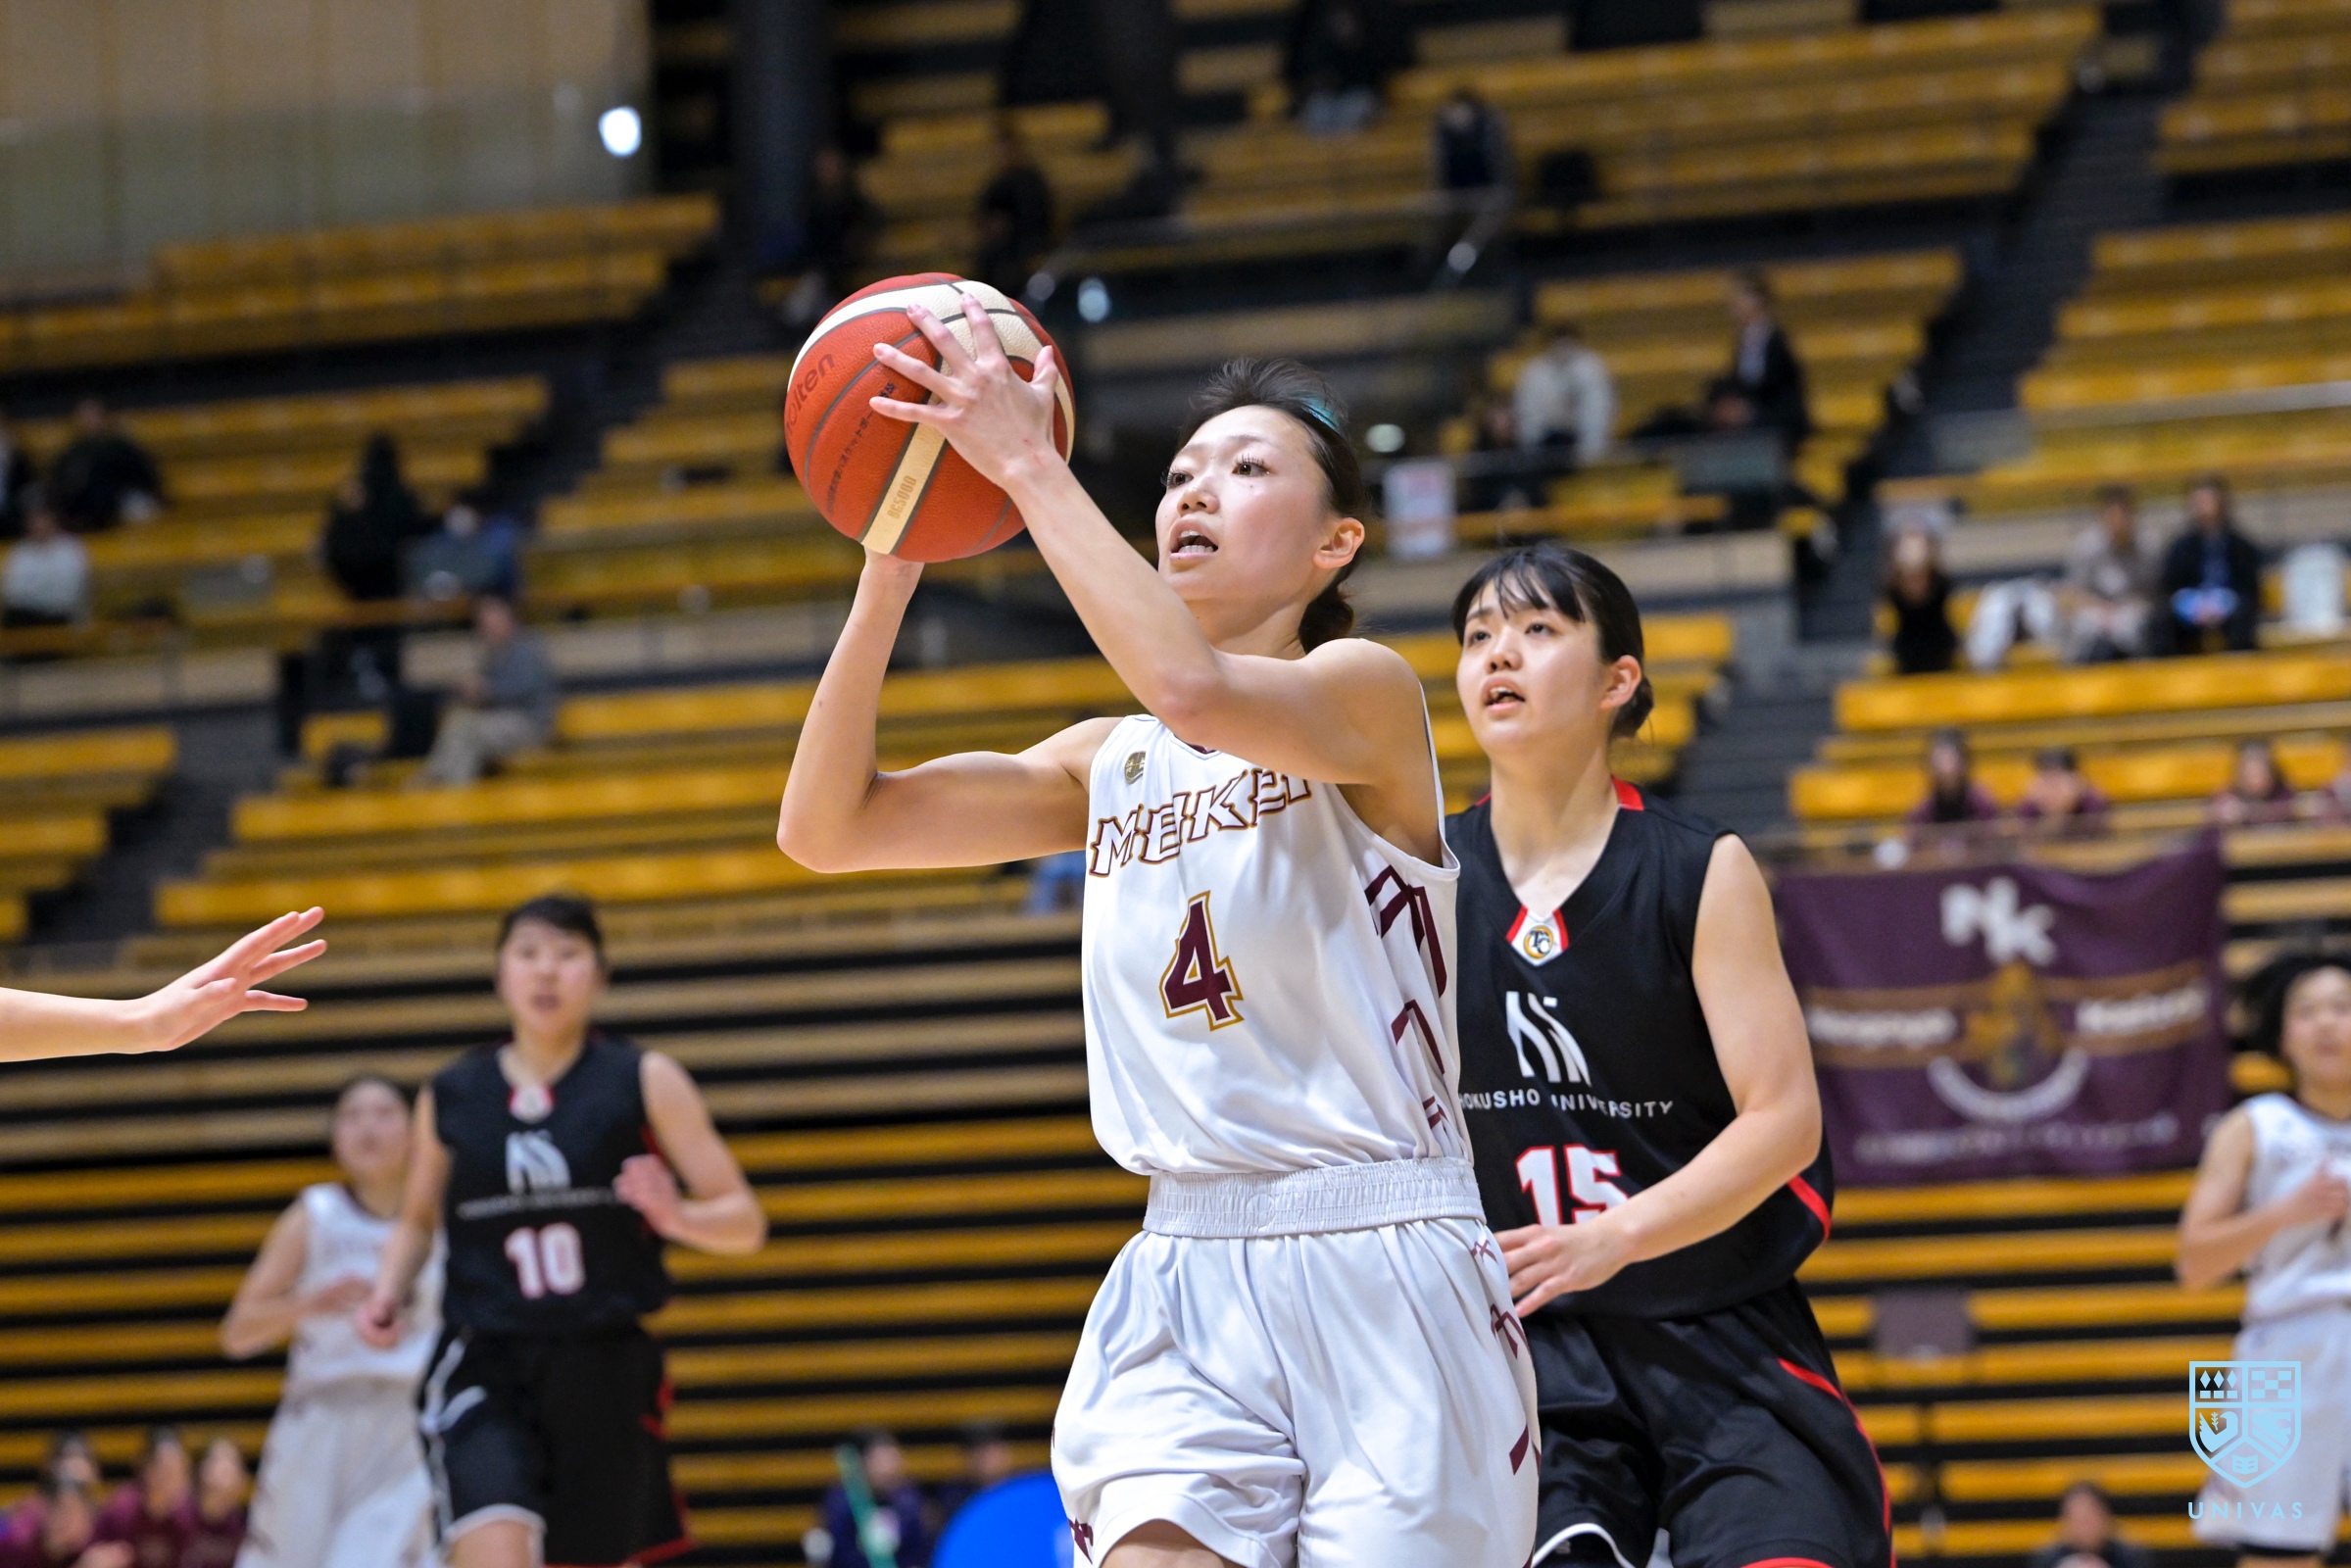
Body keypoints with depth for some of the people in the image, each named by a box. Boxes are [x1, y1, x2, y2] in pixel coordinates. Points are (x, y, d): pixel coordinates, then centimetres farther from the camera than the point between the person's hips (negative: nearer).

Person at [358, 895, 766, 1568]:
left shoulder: (645, 1083, 1)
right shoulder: (451, 1097, 6)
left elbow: (744, 1222, 1)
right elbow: (417, 1220, 23)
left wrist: (676, 1216, -21)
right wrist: (389, 1291, 2)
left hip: (606, 1368, 1)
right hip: (483, 1367, -1)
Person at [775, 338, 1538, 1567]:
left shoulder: (1368, 690, -3)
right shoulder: (1111, 765, 14)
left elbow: (1193, 687, -26)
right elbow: (826, 828, 8)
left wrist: (1027, 464, -20)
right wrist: (892, 564, -2)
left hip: (1382, 1281, -4)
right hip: (1186, 1275, 4)